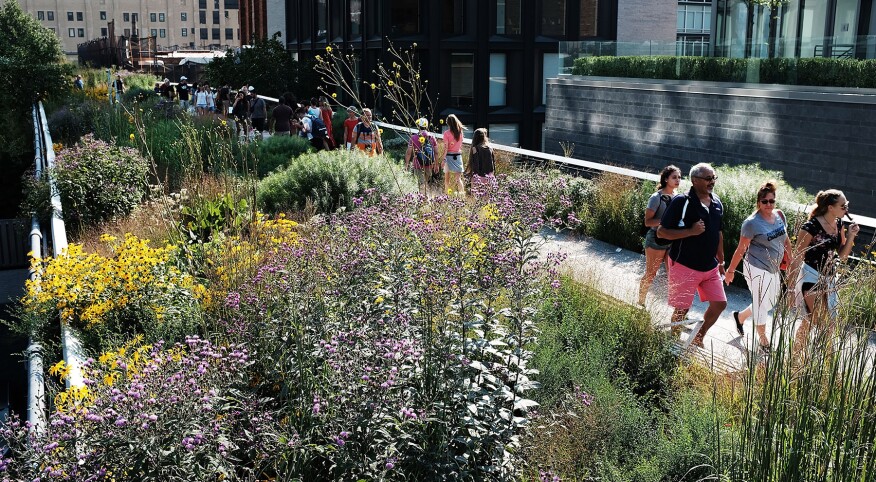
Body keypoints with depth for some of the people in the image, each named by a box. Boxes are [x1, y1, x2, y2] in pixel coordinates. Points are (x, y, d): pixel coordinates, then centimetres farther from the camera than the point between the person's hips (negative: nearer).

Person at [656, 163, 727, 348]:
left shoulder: (717, 203, 7)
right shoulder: (681, 202, -15)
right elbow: (661, 232, -16)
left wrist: (721, 261, 20)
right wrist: (691, 231, -24)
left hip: (710, 267, 7)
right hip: (685, 266, -7)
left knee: (720, 303, 8)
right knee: (682, 310, 0)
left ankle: (698, 338, 27)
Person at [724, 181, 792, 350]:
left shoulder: (779, 215, 2)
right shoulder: (752, 223, -17)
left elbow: (785, 240, 16)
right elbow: (741, 249, -12)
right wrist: (730, 271, -7)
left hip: (774, 268, 8)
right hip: (757, 268, -8)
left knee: (772, 302, 18)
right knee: (762, 303, 0)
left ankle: (740, 316, 39)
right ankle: (763, 340, 18)